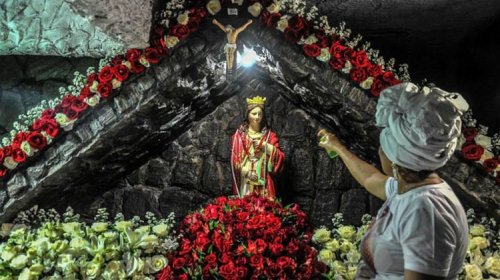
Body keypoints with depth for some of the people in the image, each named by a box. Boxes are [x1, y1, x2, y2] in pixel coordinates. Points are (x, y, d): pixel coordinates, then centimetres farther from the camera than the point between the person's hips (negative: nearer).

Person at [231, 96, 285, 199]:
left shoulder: (269, 135, 11)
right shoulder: (239, 134, 7)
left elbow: (280, 157, 3)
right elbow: (235, 158, 1)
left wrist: (266, 146, -10)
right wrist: (247, 172, -13)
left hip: (263, 181, 1)